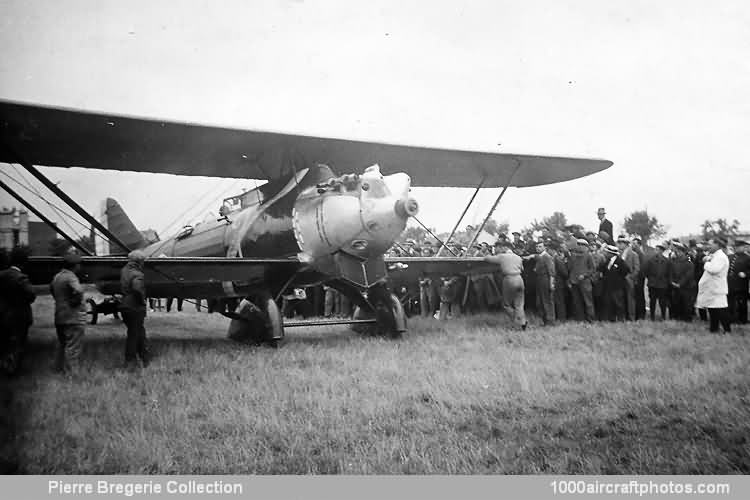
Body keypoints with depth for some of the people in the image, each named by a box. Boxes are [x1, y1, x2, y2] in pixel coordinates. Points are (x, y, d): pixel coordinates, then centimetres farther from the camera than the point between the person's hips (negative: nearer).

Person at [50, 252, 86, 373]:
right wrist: (76, 301, -18)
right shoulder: (70, 277, -18)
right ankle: (72, 372, -1)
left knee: (62, 344, 21)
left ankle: (59, 368, 30)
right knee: (73, 347, -3)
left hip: (59, 317, 9)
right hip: (73, 317, -9)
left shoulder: (56, 277, 11)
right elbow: (78, 291, -36)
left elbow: (51, 288, 30)